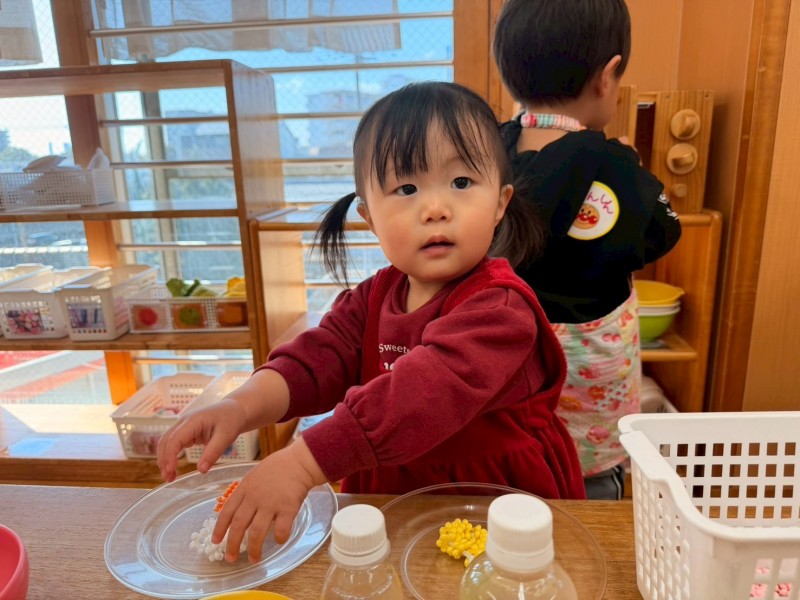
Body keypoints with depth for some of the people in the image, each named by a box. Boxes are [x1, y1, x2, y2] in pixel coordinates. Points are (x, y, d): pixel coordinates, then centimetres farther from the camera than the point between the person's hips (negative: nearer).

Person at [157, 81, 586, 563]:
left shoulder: (500, 307, -20)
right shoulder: (374, 297, 2)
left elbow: (427, 392, -33)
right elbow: (318, 359, -9)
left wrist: (302, 463, -39)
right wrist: (243, 405, -28)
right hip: (390, 509, 4)